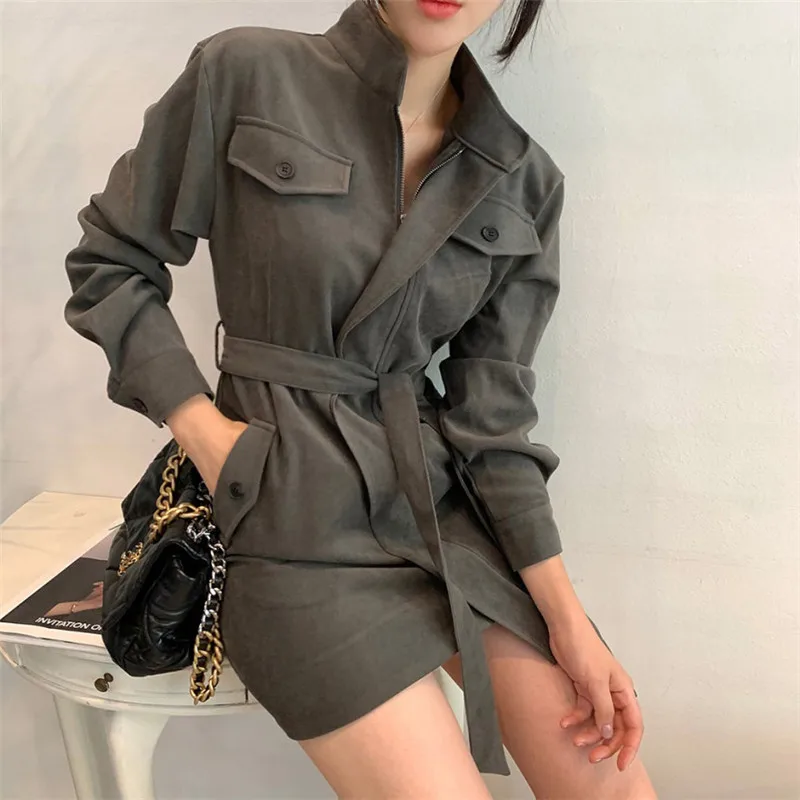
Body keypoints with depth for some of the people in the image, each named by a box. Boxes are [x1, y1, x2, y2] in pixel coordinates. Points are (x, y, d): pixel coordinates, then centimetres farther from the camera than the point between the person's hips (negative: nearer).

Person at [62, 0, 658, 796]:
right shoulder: (242, 73, -7)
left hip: (445, 493, 4)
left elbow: (491, 410, 2)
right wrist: (205, 430, -10)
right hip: (297, 512, -4)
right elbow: (111, 264, 2)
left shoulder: (524, 180, 2)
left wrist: (565, 614, -3)